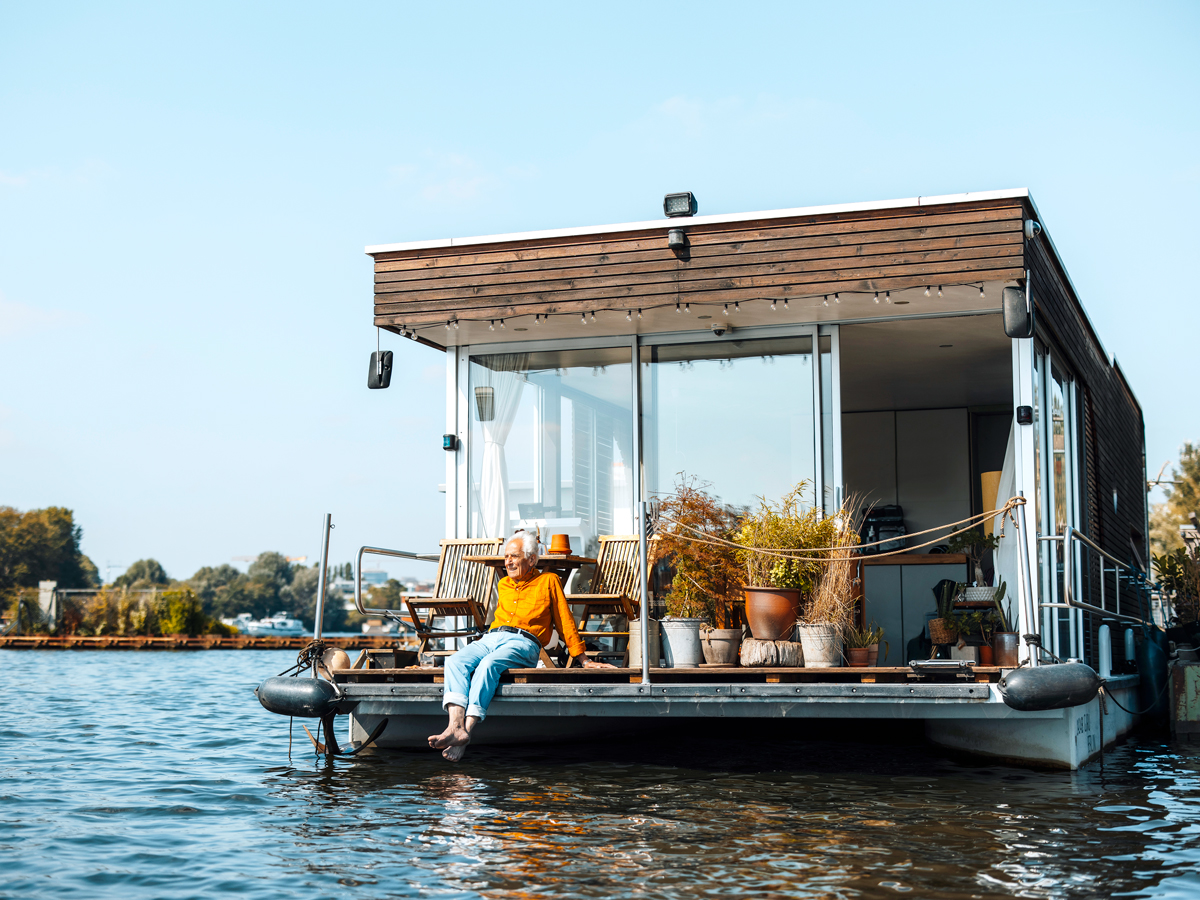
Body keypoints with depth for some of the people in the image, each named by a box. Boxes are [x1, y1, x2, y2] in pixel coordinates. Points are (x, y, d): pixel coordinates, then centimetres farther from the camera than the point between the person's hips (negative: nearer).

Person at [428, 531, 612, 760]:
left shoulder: (548, 581, 15)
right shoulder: (503, 585, 28)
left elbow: (565, 622, 15)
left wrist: (583, 659, 11)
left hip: (524, 643, -5)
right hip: (491, 638, 5)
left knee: (489, 664, -37)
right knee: (455, 662, -27)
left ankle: (467, 731, -47)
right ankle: (455, 727, -44)